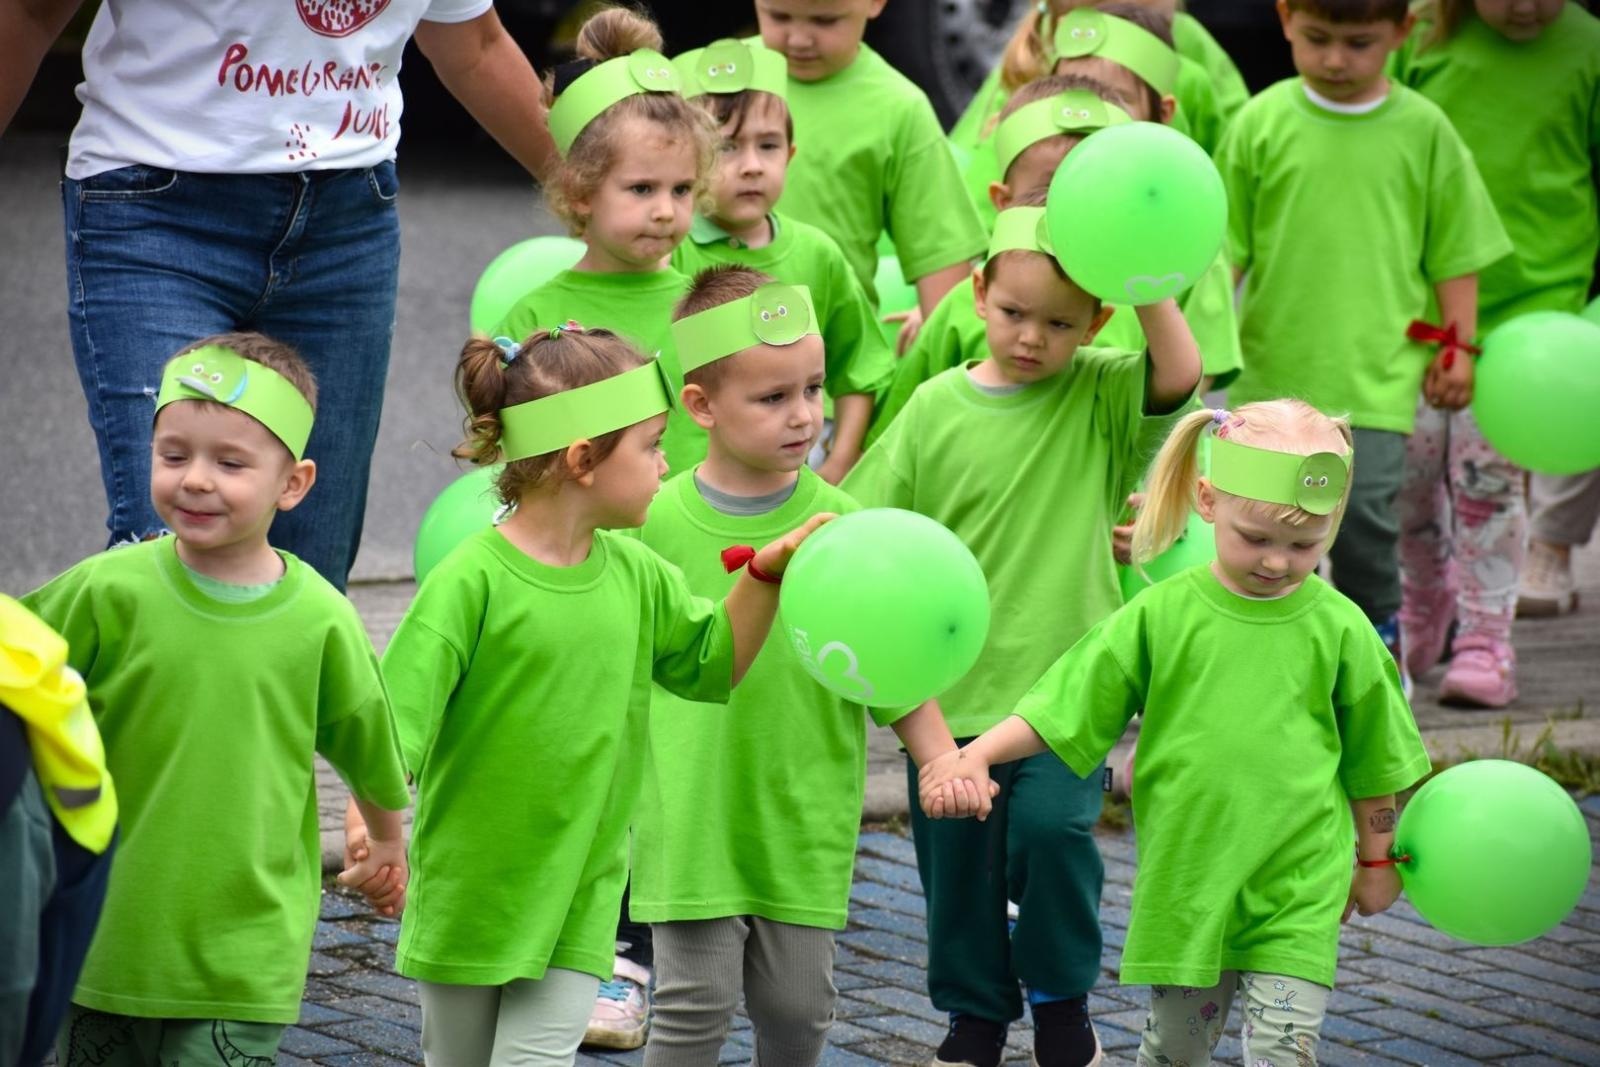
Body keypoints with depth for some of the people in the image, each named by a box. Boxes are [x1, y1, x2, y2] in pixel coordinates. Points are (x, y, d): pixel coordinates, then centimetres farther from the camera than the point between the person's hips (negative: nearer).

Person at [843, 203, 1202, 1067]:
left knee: (1051, 826, -19)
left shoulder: (1101, 397, -1)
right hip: (953, 683, 2)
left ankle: (1062, 997, 5)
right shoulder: (938, 407, 0)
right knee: (957, 854, 11)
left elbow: (1180, 374, -21)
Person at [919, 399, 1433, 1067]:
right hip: (1184, 881, 1)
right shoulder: (1161, 615, -3)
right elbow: (1063, 708, 1)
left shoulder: (1339, 629, -2)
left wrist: (1376, 860, 15)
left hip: (1297, 893, -1)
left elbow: (1372, 759, 9)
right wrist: (978, 753, -10)